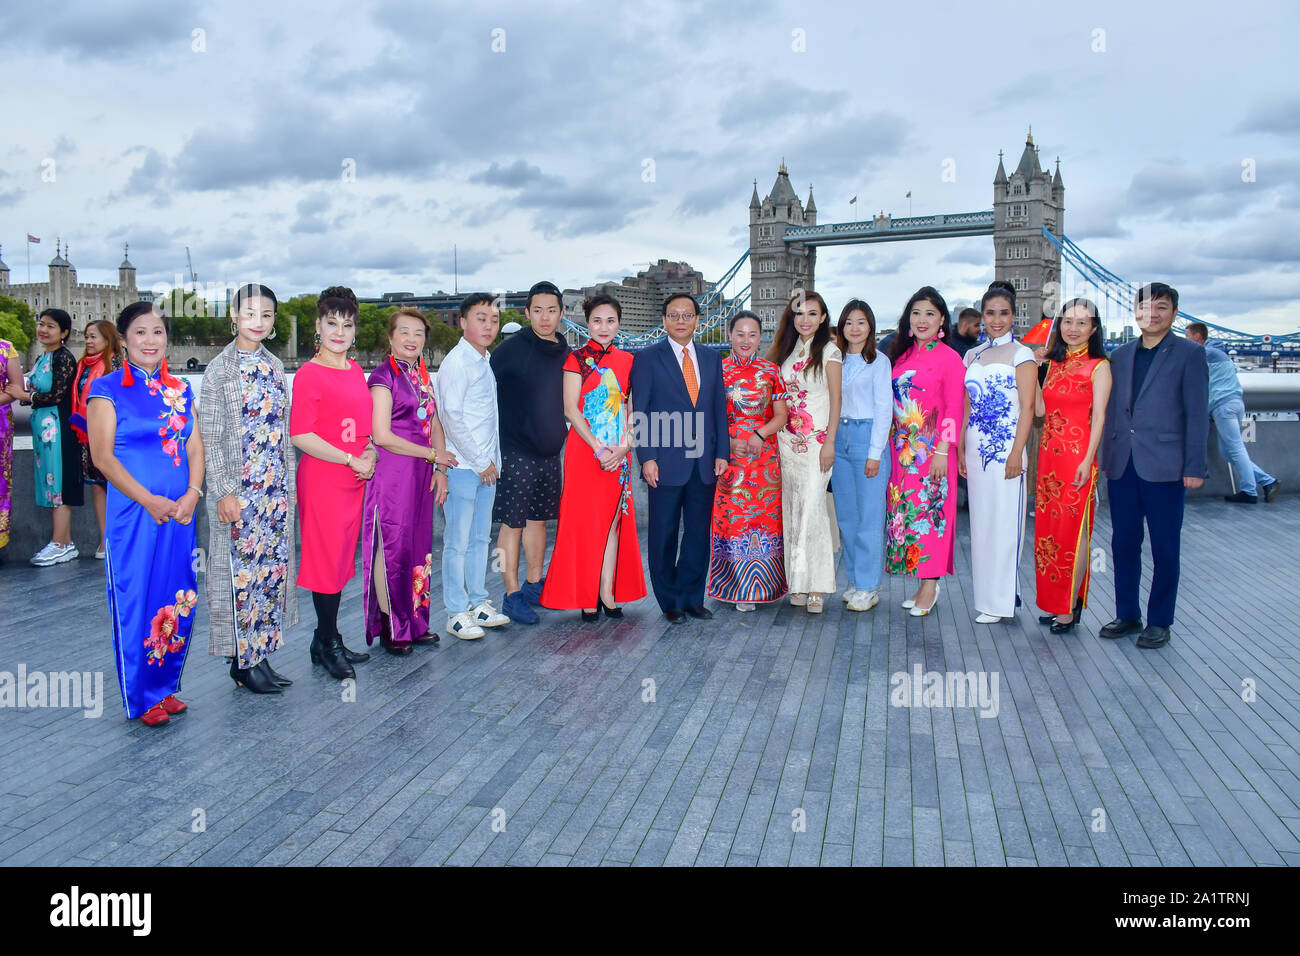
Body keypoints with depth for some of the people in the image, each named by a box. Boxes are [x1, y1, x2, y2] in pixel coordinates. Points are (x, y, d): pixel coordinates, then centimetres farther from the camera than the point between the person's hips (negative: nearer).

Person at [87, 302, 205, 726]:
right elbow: (103, 456, -9)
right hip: (134, 512, -5)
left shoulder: (180, 389, 11)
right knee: (137, 601, 2)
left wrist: (192, 494, -7)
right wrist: (150, 501, -16)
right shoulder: (108, 388, -3)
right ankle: (141, 699, 15)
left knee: (179, 601, 9)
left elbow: (195, 447, 9)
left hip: (180, 512, 5)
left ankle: (165, 687, 24)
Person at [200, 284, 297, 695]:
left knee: (272, 569, 9)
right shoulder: (219, 369, -7)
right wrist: (224, 492, -14)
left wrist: (291, 480, 12)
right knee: (242, 570, 0)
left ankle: (261, 655, 21)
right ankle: (243, 663, 11)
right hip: (239, 490, -6)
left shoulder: (274, 366, 11)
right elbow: (210, 438, -9)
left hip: (276, 488, 6)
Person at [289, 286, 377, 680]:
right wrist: (352, 460, -15)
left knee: (342, 558, 13)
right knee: (327, 561, 1)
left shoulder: (355, 371, 12)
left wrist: (370, 452, 1)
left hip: (354, 479, 7)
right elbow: (300, 435, -17)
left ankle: (328, 640, 25)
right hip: (322, 480, -7)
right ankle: (327, 643, 15)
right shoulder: (309, 375, -11)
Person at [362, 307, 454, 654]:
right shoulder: (384, 377, -9)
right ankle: (389, 628, 9)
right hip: (391, 473, -7)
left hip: (421, 473, 7)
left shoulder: (422, 376, 14)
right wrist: (432, 454, -10)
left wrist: (440, 470, 6)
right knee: (392, 546, -2)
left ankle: (414, 621, 20)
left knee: (419, 545, 10)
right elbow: (381, 435, -16)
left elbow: (434, 426, 17)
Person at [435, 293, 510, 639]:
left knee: (480, 539, 14)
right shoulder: (456, 363, -11)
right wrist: (481, 462, -12)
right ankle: (457, 613, 7)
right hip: (463, 467, -8)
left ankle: (478, 603, 23)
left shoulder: (486, 362, 15)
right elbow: (452, 418, -16)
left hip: (486, 467, 8)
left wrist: (493, 461, 12)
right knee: (458, 542, -1)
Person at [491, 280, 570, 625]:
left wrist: (559, 435, 14)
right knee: (513, 523, -1)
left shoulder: (565, 354, 9)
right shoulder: (510, 350, -8)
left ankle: (534, 586, 26)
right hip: (516, 452, -6)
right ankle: (513, 596, 6)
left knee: (538, 519, 14)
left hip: (550, 453, 6)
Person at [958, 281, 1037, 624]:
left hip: (1005, 449, -6)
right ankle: (986, 596, 17)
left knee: (1004, 522, -3)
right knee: (980, 522, 8)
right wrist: (960, 449, 9)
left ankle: (1001, 600, 4)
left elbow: (1027, 408, -8)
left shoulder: (1021, 355, -3)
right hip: (976, 449, 6)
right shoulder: (972, 355, 14)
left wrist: (1016, 454, -15)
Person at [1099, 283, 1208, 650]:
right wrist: (1104, 457, 8)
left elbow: (1197, 414, -3)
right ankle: (1127, 615, 22)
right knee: (1123, 544, 9)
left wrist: (1194, 467, -8)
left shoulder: (1189, 354, 1)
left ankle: (1159, 622, 14)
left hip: (1164, 466, -4)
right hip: (1122, 465, 4)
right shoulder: (1120, 355, 13)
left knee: (1164, 547, 4)